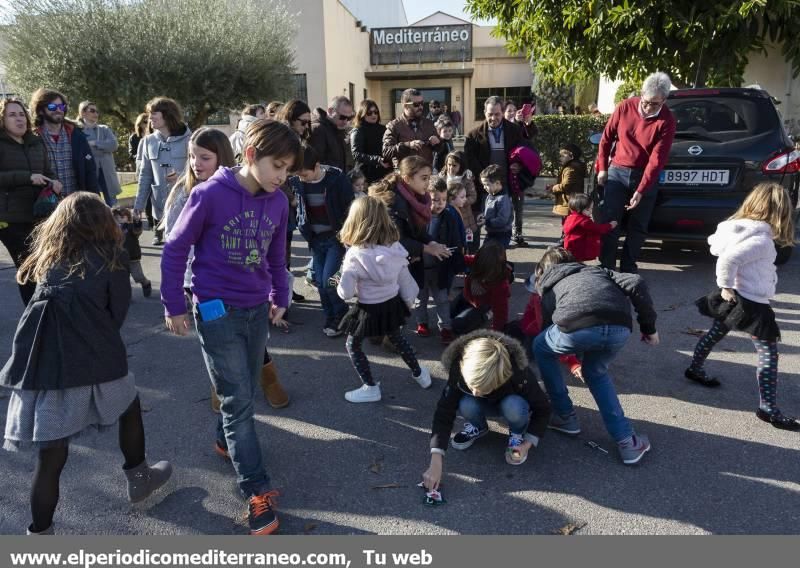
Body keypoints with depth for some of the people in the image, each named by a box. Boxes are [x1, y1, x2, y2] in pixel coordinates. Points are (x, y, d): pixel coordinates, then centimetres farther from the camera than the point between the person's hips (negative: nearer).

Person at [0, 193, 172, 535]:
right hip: (93, 361, -3)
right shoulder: (111, 256, 5)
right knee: (129, 408, 25)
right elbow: (117, 313, 7)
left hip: (43, 365, 3)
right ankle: (138, 479, 44)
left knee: (50, 457, 11)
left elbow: (49, 306, 16)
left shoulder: (46, 254, 16)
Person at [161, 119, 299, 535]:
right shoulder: (210, 195, -16)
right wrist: (174, 306, -4)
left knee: (244, 392, 18)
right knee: (238, 400, -2)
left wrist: (279, 299, 12)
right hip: (217, 311, -5)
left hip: (258, 310, 6)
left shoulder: (278, 202, 0)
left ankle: (226, 441, 46)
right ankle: (258, 492, 6)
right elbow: (175, 250, -8)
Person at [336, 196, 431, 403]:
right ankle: (419, 374, 45)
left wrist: (340, 286, 1)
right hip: (393, 304, 6)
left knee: (353, 345, 17)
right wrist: (409, 301, 17)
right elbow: (405, 280, 1)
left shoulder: (355, 255, -26)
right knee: (397, 338, 30)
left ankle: (371, 388, 20)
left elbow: (345, 293, -22)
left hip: (369, 310, -5)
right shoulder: (395, 248, -10)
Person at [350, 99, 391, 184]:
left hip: (384, 173, 5)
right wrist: (377, 160, -26)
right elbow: (356, 154, -15)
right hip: (366, 175, -5)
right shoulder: (357, 132, -3)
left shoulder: (383, 129, 14)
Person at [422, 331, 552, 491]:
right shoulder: (459, 370, -35)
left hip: (512, 401, -1)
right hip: (486, 405, 1)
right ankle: (477, 427, 2)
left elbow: (542, 409, -20)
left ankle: (517, 434, -2)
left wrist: (528, 443, -28)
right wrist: (435, 463, -42)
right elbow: (444, 413, -34)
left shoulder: (520, 375, -38)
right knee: (466, 405, -33)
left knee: (513, 407, -37)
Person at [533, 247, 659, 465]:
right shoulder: (596, 270, 38)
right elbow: (636, 283, 18)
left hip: (577, 327, -3)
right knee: (596, 372, 33)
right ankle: (627, 441, 28)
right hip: (620, 329, 3)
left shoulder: (548, 286, 35)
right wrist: (649, 327, 24)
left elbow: (548, 324, 42)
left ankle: (565, 417, 36)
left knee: (540, 348, 31)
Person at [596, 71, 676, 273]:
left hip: (646, 177, -1)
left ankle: (628, 268, 16)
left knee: (638, 227, 5)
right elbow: (607, 137, 6)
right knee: (609, 221, -4)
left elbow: (657, 159, -17)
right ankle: (606, 267, 2)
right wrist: (602, 168, 6)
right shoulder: (625, 107, -5)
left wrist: (641, 191, -22)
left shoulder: (666, 121, -12)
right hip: (617, 172, 1)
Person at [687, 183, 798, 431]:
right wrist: (726, 286, -20)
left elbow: (715, 245, 14)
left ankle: (695, 370, 43)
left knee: (715, 333, 26)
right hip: (752, 304, -9)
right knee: (769, 354, 0)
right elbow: (727, 260, -34)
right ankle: (768, 408, 3)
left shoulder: (737, 228, -1)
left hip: (733, 298, 9)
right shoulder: (762, 241, -24)